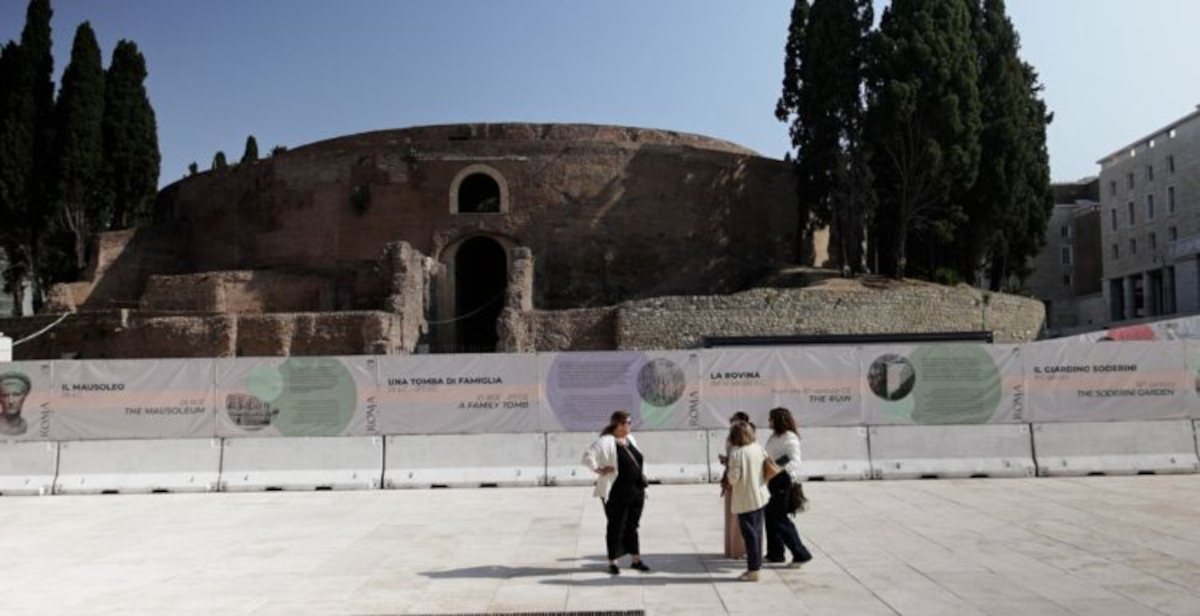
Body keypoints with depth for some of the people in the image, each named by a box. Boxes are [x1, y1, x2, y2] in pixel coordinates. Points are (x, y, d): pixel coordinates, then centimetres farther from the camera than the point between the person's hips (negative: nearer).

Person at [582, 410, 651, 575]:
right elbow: (588, 456, -24)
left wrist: (641, 478, 17)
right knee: (616, 527, 3)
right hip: (617, 493, -7)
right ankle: (612, 562, 15)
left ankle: (636, 559, 24)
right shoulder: (606, 441, -15)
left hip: (636, 492, 7)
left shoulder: (630, 439, 11)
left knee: (632, 526, 15)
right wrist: (599, 470, -18)